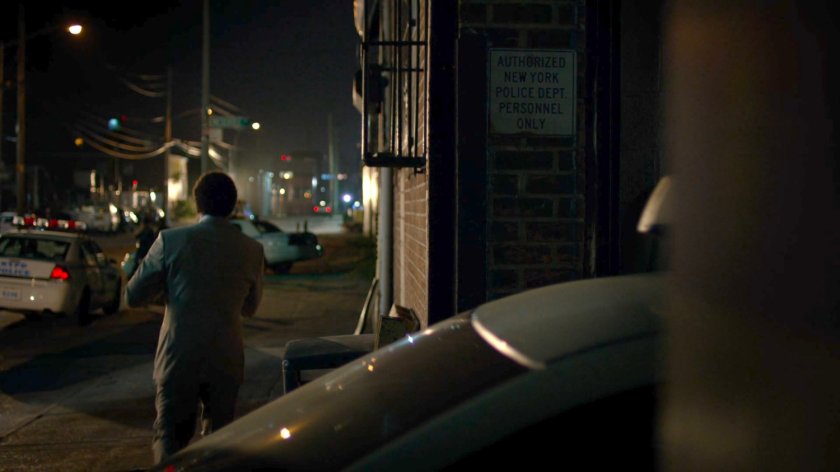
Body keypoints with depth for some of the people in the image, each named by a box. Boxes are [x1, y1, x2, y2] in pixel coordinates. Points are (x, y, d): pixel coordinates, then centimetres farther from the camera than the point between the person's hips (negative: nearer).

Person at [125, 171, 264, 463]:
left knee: (170, 439, 8)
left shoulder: (171, 240, -9)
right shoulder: (252, 250, -2)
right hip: (226, 361, 2)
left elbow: (133, 297, -2)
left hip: (178, 359, -2)